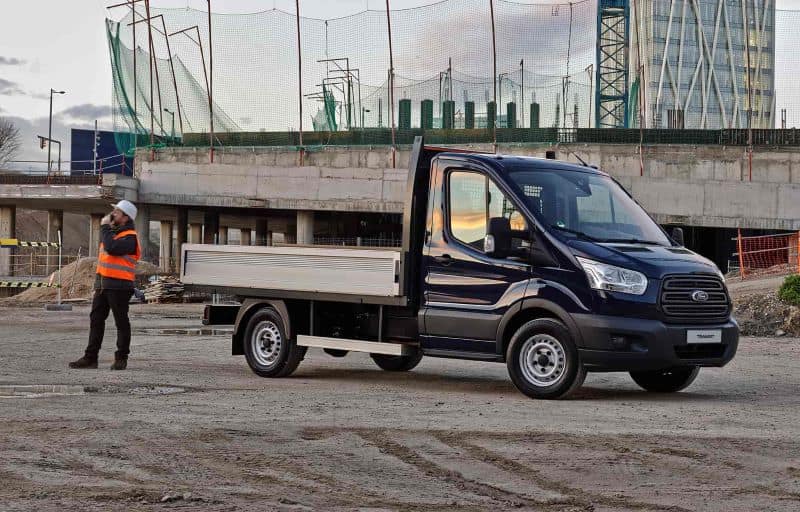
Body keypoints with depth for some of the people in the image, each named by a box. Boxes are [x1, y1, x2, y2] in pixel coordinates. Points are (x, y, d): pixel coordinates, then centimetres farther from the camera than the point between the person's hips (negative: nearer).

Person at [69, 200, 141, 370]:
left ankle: (121, 358, 8)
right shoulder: (112, 231, 17)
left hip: (119, 285, -9)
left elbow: (111, 248, -27)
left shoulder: (130, 237, -12)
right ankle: (90, 357, 10)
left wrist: (105, 227, -16)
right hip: (102, 283, 9)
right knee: (96, 319, 7)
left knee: (121, 322, 0)